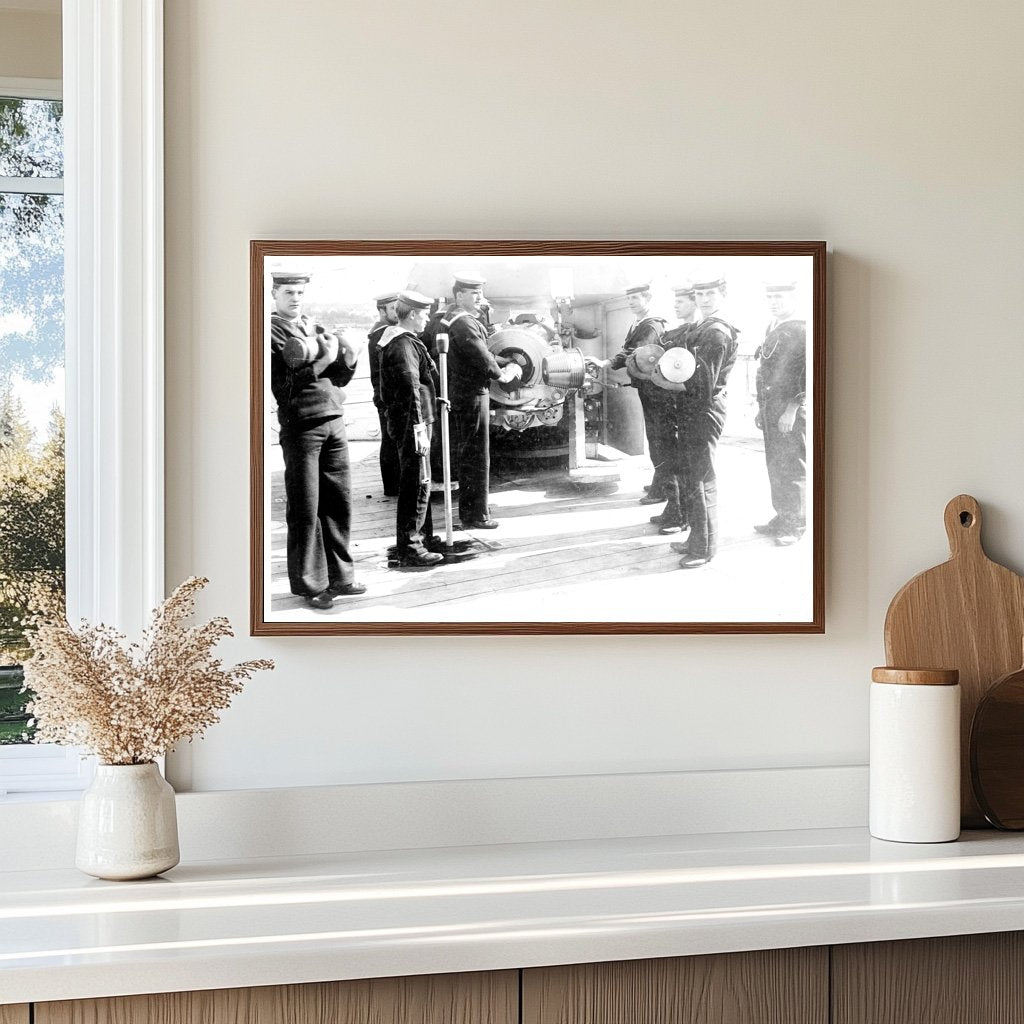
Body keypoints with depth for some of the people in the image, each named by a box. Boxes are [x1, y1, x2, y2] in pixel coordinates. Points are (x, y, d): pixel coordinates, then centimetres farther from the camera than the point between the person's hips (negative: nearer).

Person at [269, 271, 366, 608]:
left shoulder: (315, 327, 17)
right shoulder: (270, 332, -4)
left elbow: (340, 377, 19)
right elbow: (282, 387, -13)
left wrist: (347, 359, -1)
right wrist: (321, 363, -16)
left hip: (334, 421, 6)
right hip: (300, 426, -6)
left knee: (338, 503, 9)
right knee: (305, 510, -1)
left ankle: (339, 577, 18)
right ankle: (309, 584, 8)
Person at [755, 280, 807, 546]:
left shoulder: (802, 330, -10)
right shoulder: (772, 329, 17)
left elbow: (808, 374, -16)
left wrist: (792, 409, -19)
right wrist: (761, 408, 19)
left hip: (792, 411, -8)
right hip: (771, 410, 8)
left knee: (793, 469, -3)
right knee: (775, 467, 12)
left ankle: (796, 524, 5)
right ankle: (782, 517, 21)